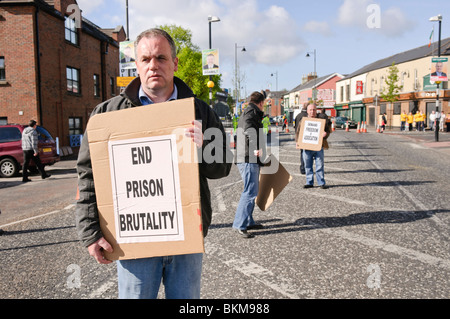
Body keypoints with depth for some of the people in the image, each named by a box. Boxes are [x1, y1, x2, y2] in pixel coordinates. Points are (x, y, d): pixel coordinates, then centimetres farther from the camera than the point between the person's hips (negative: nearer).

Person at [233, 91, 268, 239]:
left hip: (246, 159, 11)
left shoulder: (246, 113, 24)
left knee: (252, 190, 18)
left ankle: (248, 221, 26)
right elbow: (249, 129, -29)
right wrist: (256, 148, -40)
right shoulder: (251, 112, -8)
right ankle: (239, 225, -10)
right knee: (250, 192, -12)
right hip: (249, 159, -11)